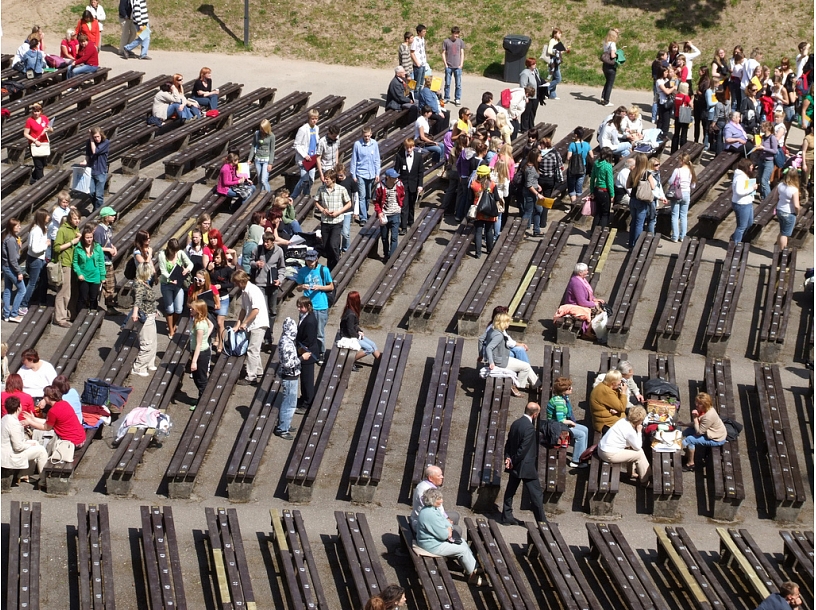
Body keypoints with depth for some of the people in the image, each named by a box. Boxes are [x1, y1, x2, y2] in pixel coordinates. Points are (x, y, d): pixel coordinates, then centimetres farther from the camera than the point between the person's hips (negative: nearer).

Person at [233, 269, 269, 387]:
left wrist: (245, 323, -18)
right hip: (252, 324, 10)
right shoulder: (244, 291, 11)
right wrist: (238, 325, 10)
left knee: (252, 350, -8)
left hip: (259, 324, -10)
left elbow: (256, 310, -25)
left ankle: (251, 377, -6)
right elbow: (244, 309, 16)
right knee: (255, 350, 17)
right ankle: (258, 373, 27)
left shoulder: (253, 290, -19)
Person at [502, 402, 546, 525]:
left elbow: (509, 442, 8)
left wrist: (507, 458, 1)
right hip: (526, 467, -9)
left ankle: (506, 517, 24)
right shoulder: (529, 428, -23)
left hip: (514, 466, 9)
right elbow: (523, 449, -22)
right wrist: (513, 462, -11)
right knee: (536, 494, 0)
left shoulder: (516, 423, 5)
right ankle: (542, 521, 3)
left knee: (510, 491, 18)